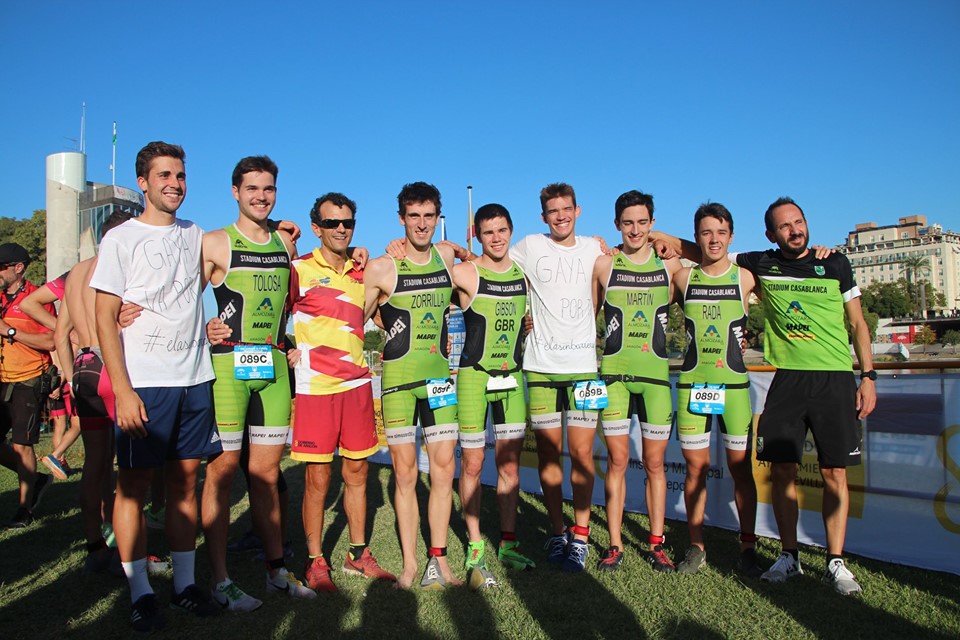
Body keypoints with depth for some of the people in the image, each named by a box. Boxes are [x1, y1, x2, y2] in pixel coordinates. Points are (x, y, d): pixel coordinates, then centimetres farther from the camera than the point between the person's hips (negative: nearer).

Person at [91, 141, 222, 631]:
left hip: (195, 380, 4)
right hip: (143, 384, -3)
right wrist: (122, 390, -13)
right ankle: (140, 593, 13)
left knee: (184, 481, 8)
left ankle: (185, 585, 17)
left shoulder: (196, 236, 12)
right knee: (133, 485, 2)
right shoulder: (121, 238, 0)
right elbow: (105, 320, -4)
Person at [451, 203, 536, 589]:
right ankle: (475, 551, 13)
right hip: (474, 376, -4)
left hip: (511, 377, 4)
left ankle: (508, 545, 22)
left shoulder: (524, 273, 6)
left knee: (509, 464, 9)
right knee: (472, 464, 1)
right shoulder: (464, 274, -7)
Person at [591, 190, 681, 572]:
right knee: (617, 460, 2)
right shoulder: (603, 265, 4)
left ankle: (657, 544, 19)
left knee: (654, 462, 7)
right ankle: (615, 545, 12)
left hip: (656, 373, 1)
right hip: (614, 372, -1)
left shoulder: (670, 265, 7)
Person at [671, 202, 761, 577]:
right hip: (691, 384, 1)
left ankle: (747, 548, 16)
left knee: (740, 468, 3)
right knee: (696, 468, 5)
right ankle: (696, 548, 16)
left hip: (734, 384, -1)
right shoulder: (683, 278, 5)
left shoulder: (745, 278, 3)